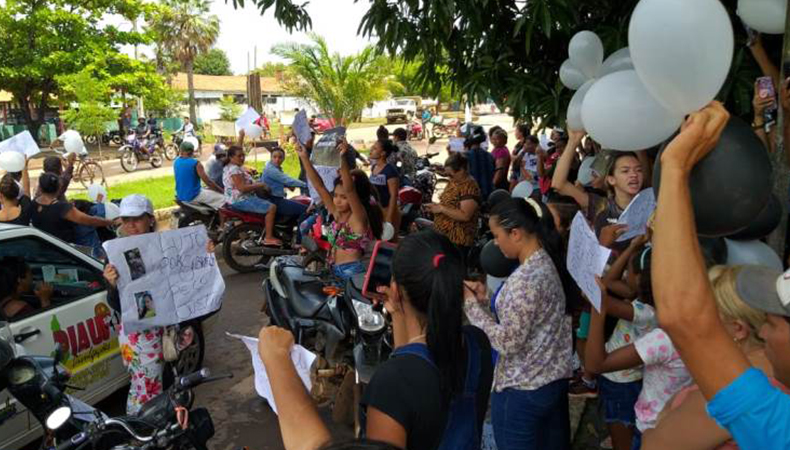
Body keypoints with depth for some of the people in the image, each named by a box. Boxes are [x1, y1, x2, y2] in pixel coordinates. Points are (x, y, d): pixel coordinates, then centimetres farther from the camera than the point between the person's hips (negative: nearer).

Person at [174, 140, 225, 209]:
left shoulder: (176, 162, 3)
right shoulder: (195, 163, -18)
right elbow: (208, 182, -16)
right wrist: (222, 191, -7)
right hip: (193, 196, -9)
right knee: (221, 198, -3)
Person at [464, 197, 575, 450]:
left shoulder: (525, 279, -25)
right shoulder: (548, 263, 3)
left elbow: (507, 342, -22)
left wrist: (472, 304, -16)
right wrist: (485, 300, 1)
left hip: (522, 391, -9)